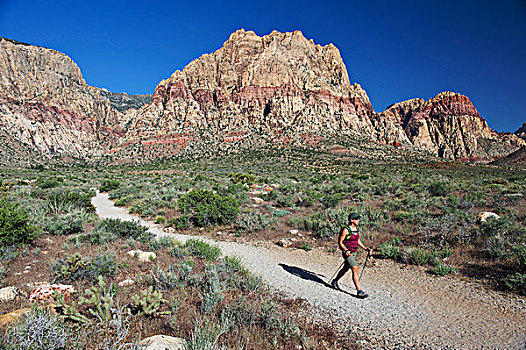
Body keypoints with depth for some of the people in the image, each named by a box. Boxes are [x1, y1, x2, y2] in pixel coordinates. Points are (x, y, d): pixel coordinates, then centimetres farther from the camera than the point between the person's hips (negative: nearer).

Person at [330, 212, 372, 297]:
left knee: (345, 269, 22)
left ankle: (335, 281, 44)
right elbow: (340, 242, -14)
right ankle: (359, 291, -11)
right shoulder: (346, 230, -17)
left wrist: (366, 249, 9)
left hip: (354, 253, 8)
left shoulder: (357, 229, 6)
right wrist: (346, 250, -27)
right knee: (356, 270, -15)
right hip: (347, 253, -8)